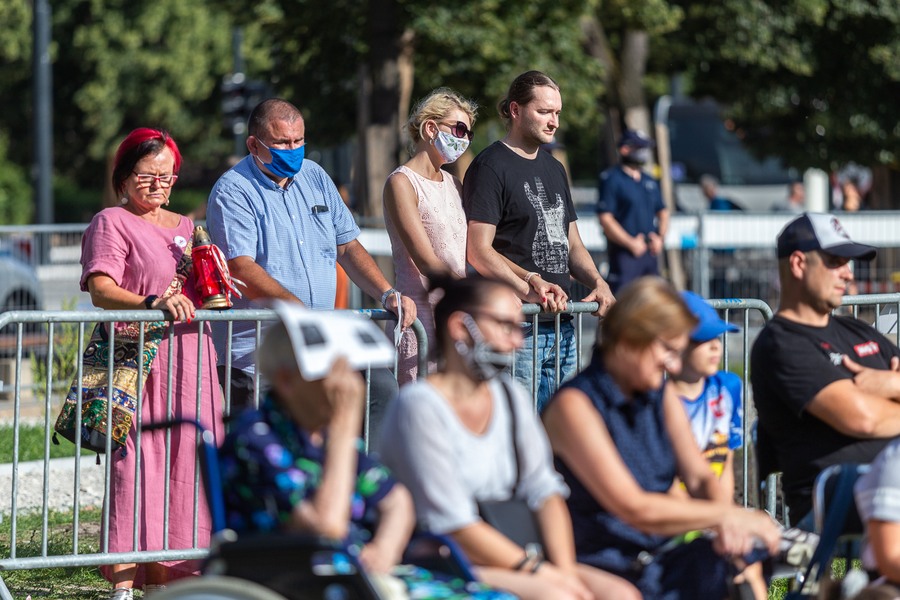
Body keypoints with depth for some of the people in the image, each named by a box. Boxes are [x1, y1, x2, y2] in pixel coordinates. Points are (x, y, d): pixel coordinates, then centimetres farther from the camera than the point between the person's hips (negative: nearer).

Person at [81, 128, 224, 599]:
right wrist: (153, 304, -32)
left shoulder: (185, 227, 20)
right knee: (134, 461, -10)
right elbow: (101, 290, -15)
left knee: (178, 464, 7)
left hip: (188, 359, 7)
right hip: (138, 359, -7)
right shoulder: (112, 224, -1)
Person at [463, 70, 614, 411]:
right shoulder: (490, 168, -6)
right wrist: (529, 289, -24)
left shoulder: (554, 169, 20)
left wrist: (598, 284, 4)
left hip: (562, 325, 8)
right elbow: (478, 251, -14)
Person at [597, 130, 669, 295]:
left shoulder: (650, 182, 18)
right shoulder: (611, 179, -5)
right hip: (623, 252, -8)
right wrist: (631, 243, -15)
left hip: (651, 251, 8)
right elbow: (605, 218, -13)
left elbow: (663, 212, 25)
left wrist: (660, 238, 6)